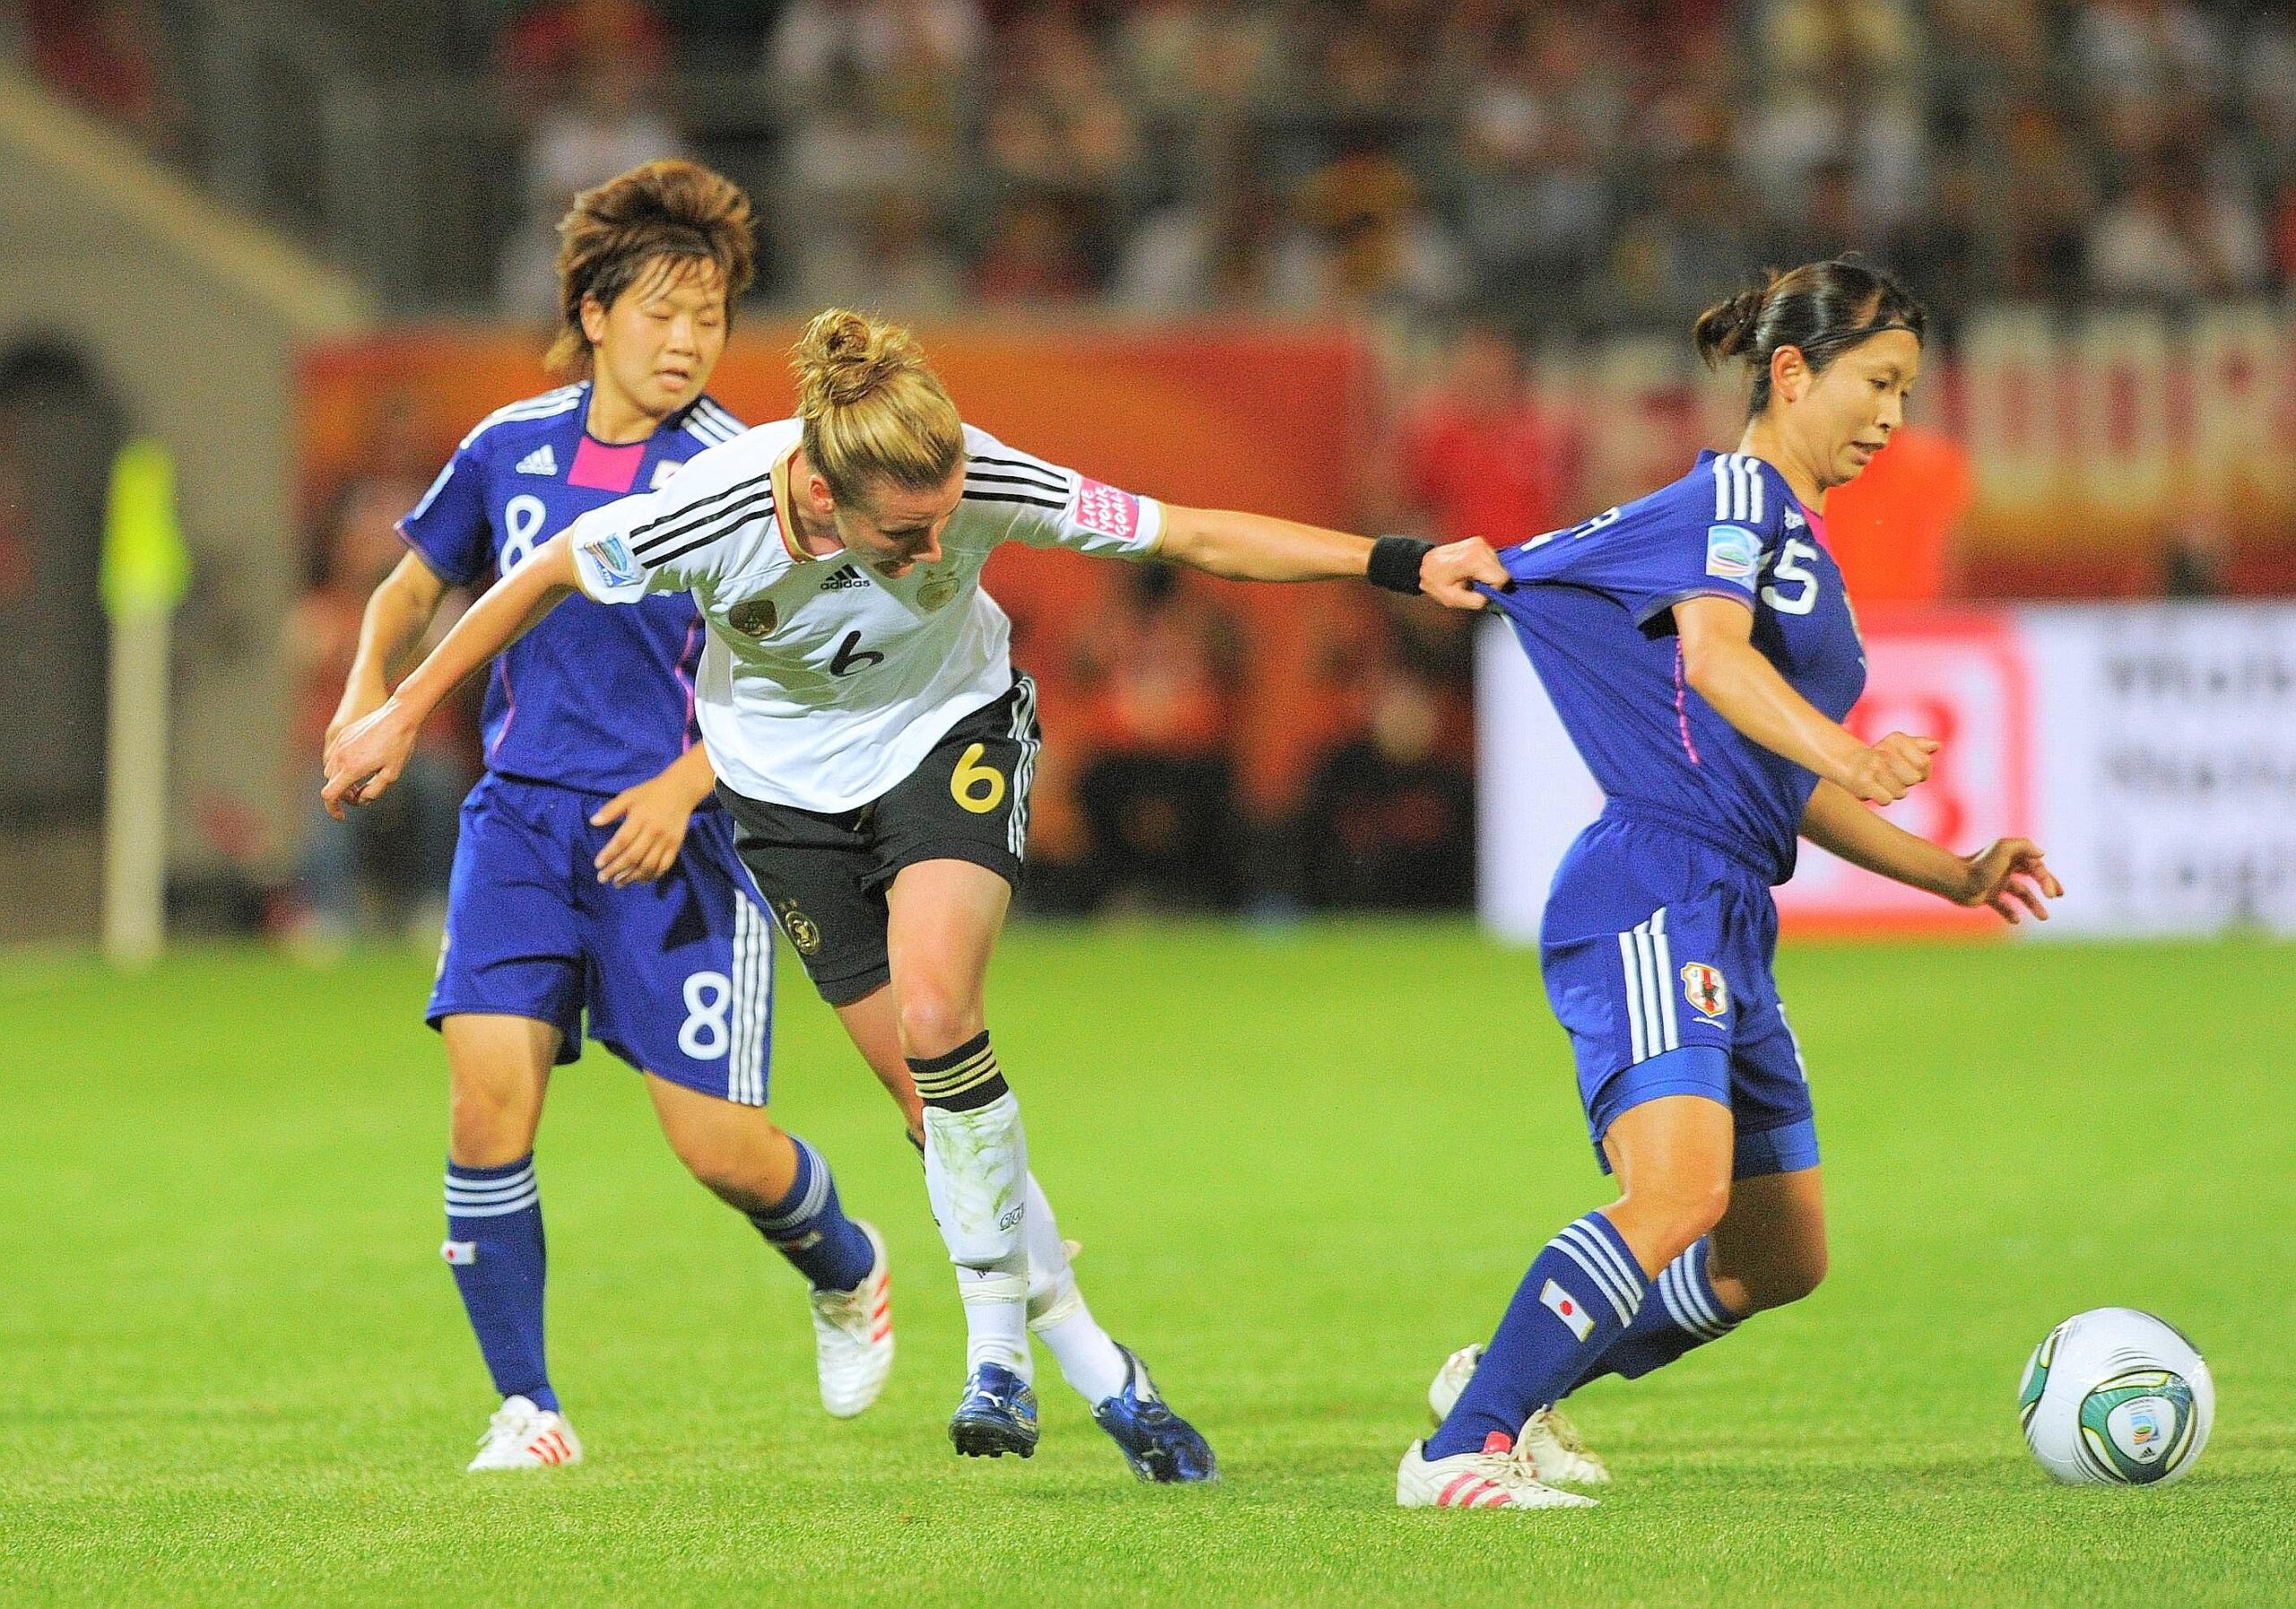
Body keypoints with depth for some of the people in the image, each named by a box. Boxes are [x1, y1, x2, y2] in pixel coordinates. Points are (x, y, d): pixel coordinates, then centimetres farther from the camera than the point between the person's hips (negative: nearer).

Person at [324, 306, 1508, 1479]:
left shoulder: (977, 482, -32)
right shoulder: (710, 519, -33)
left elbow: (1190, 538, -22)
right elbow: (546, 576, -14)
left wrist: (1399, 565, -24)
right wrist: (403, 714, -5)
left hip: (950, 734, -1)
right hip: (788, 784, 1)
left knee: (937, 1018, -24)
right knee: (934, 1087, -2)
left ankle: (999, 1339, -9)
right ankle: (1080, 1359, 13)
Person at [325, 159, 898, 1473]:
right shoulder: (511, 450, 5)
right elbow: (415, 584, 21)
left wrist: (683, 786, -22)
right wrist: (371, 689, 2)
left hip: (676, 835, -3)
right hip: (521, 817, 3)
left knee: (716, 1142, -5)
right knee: (489, 1094, -16)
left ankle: (848, 1272, 30)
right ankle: (527, 1409, -4)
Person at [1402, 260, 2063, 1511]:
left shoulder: (1800, 547, 24)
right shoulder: (1732, 495, -4)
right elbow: (1712, 657, -23)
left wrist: (1952, 876, 26)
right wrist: (1843, 753, -37)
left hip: (1727, 929, 10)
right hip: (1655, 899, -10)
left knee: (1781, 1260, 12)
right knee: (1679, 1189, -28)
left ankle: (1510, 1382, 27)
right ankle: (1460, 1452, -26)